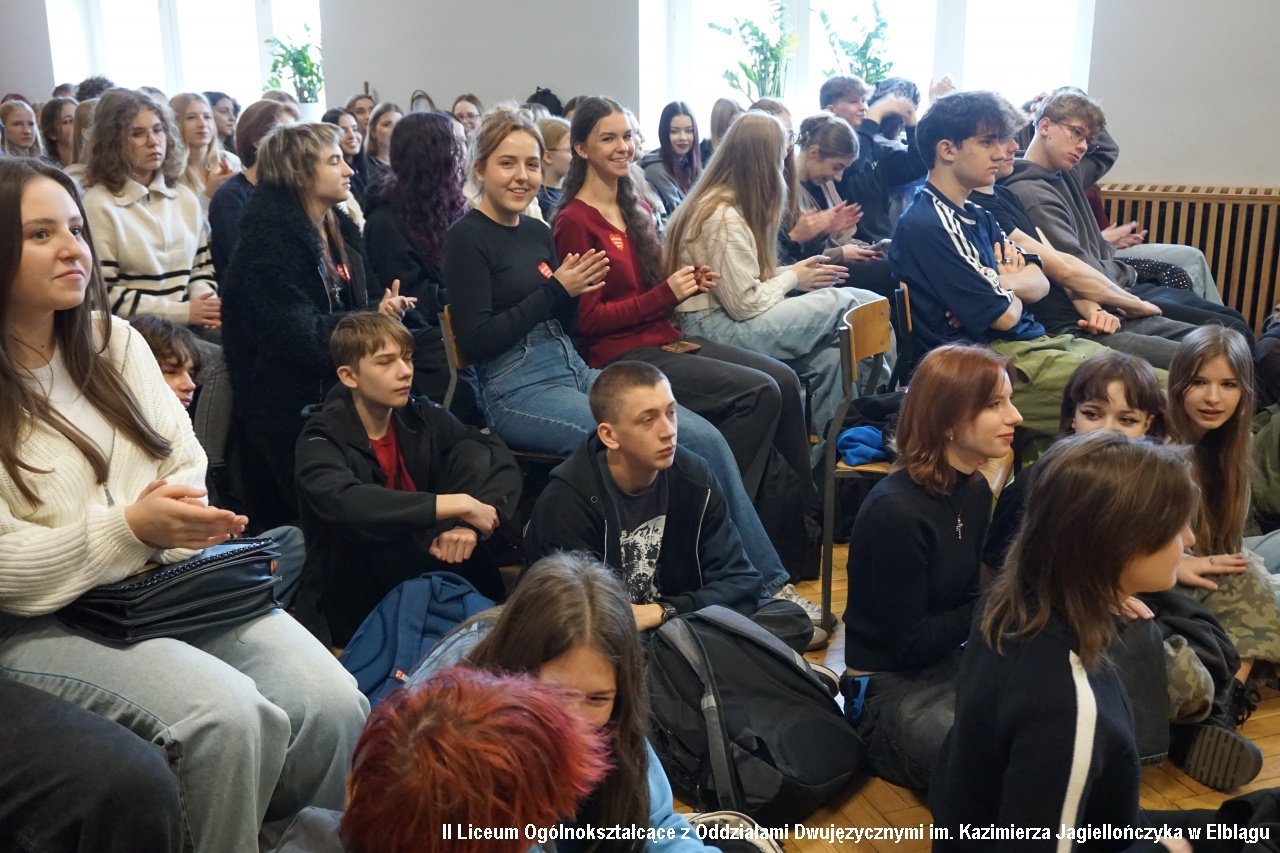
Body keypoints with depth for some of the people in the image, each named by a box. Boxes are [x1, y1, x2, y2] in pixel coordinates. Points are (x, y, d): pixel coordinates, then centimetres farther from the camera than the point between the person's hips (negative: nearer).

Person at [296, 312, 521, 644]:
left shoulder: (419, 416, -3)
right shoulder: (322, 440, -17)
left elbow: (501, 461, -11)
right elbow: (345, 504, -39)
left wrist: (469, 524, -30)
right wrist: (458, 504, -38)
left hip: (421, 563, 4)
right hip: (363, 602, -4)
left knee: (474, 454, -12)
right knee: (363, 518, -34)